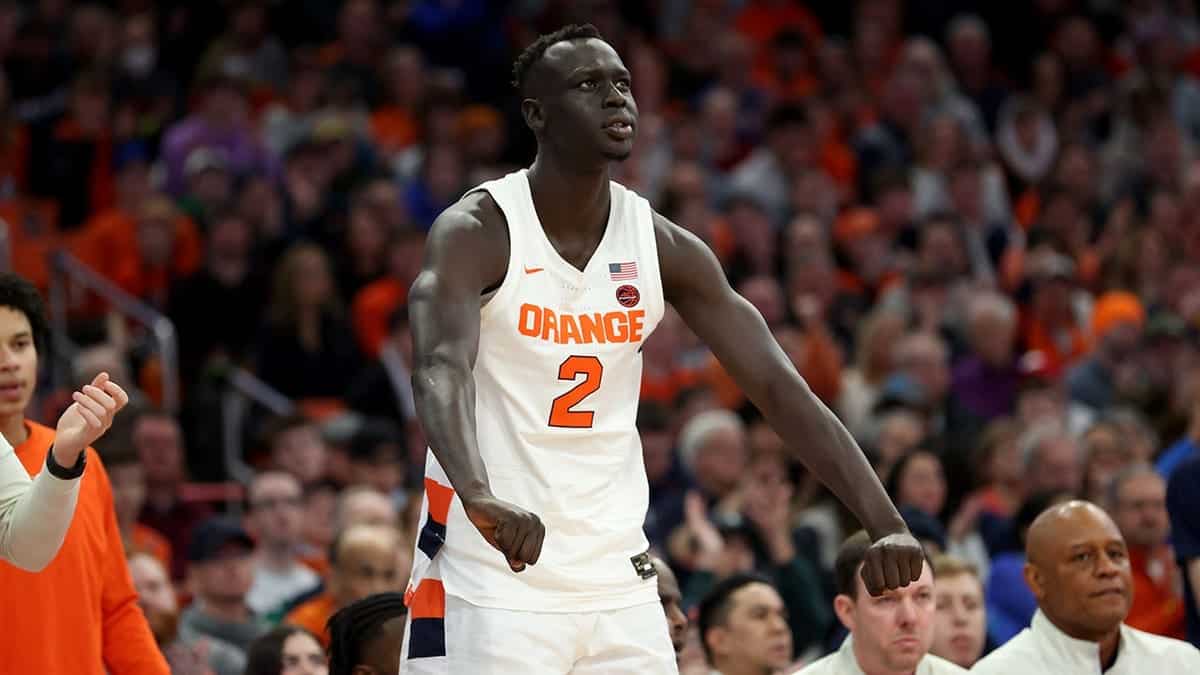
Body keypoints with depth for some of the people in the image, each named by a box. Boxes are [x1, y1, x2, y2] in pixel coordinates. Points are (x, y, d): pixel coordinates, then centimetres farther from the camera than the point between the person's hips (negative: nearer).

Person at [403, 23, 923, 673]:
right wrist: (481, 498, -51)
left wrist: (886, 525, -13)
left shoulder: (663, 247, 2)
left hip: (616, 583, 5)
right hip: (489, 578, -5)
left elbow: (777, 384, -1)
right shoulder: (475, 233, -13)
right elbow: (439, 371, -31)